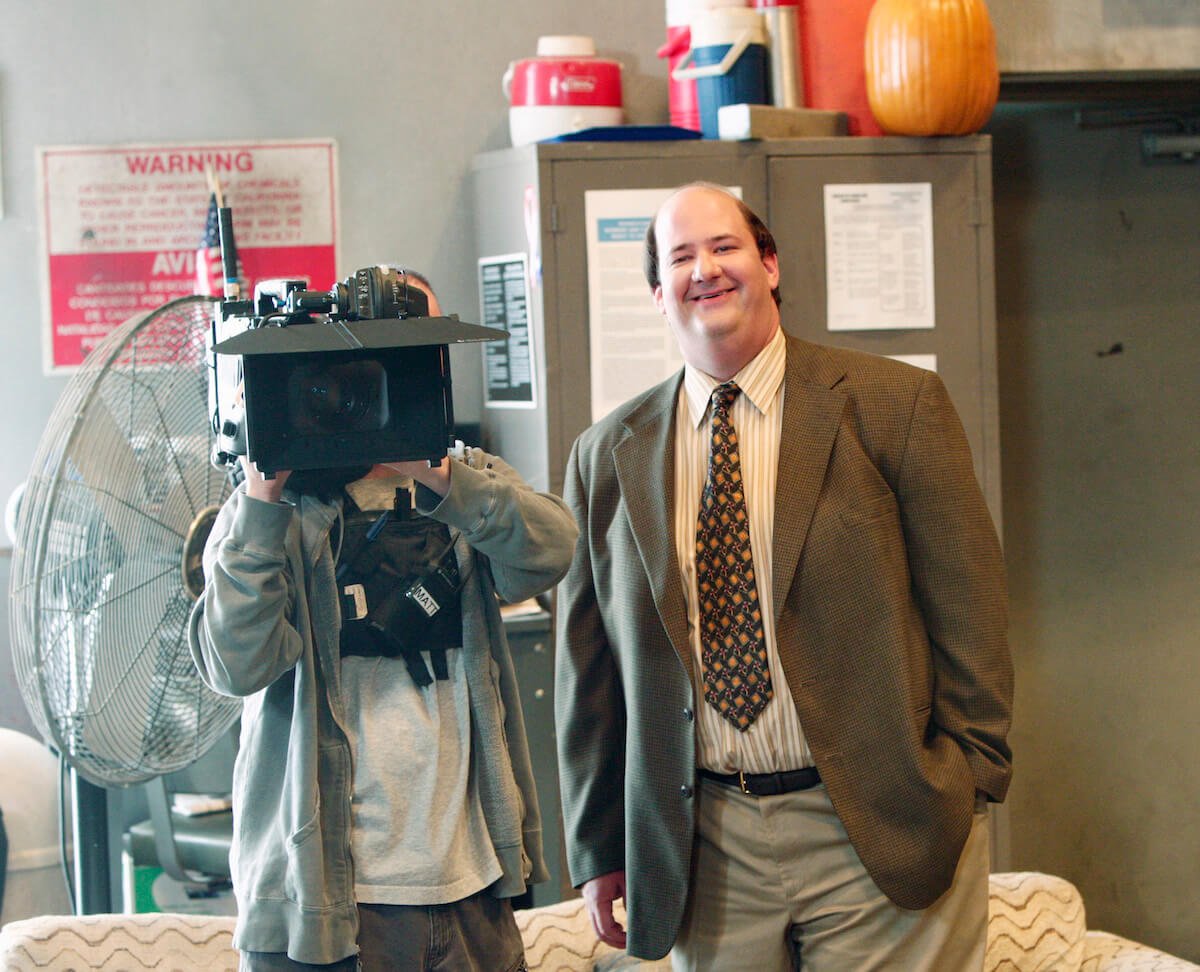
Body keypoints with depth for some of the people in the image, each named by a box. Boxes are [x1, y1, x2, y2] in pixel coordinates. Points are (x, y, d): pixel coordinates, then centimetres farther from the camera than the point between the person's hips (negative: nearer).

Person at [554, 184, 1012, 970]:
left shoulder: (895, 405, -1)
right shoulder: (608, 456, 8)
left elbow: (968, 605, -1)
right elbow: (589, 666, 10)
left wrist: (967, 782, -6)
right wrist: (598, 848, 9)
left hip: (883, 829, -2)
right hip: (707, 848, 3)